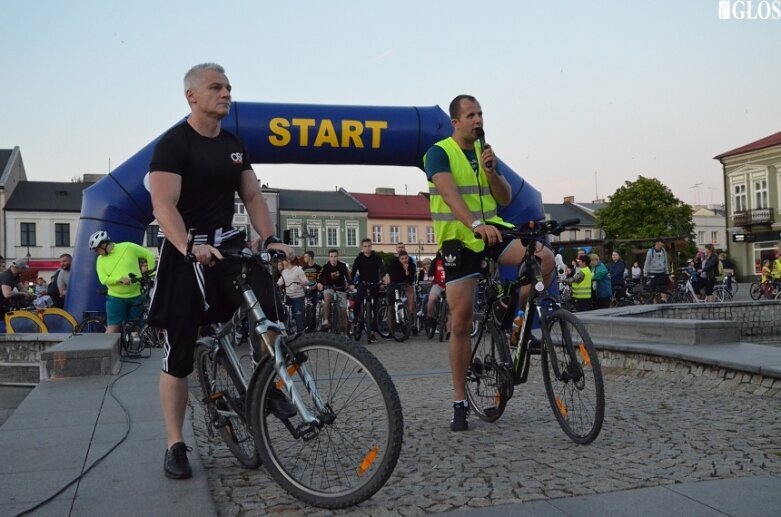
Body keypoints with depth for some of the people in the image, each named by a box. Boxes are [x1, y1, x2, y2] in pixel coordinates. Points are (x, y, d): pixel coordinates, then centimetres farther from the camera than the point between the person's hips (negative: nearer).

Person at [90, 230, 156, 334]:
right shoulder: (100, 259, 2)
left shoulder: (128, 247, -5)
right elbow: (103, 279, -7)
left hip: (136, 297, -1)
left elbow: (149, 255, 3)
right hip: (116, 298, 1)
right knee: (113, 329, -3)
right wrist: (121, 278, -23)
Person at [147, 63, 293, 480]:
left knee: (264, 291, -26)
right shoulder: (173, 144, -10)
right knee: (178, 355, 1)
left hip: (227, 243, 5)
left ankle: (271, 386, -5)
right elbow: (163, 205, -21)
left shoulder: (234, 146, 9)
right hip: (186, 251, -4)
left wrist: (270, 238, -10)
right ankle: (175, 446, 15)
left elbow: (253, 197, 7)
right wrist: (190, 247, -38)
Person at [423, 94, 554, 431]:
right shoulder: (439, 153, -7)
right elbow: (449, 193, -25)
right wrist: (475, 224, -40)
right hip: (458, 240, -5)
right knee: (461, 322, -4)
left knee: (544, 257, -23)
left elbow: (506, 198, 8)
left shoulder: (484, 152, 12)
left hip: (492, 231, 5)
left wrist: (491, 171, -10)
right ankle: (460, 401, 9)